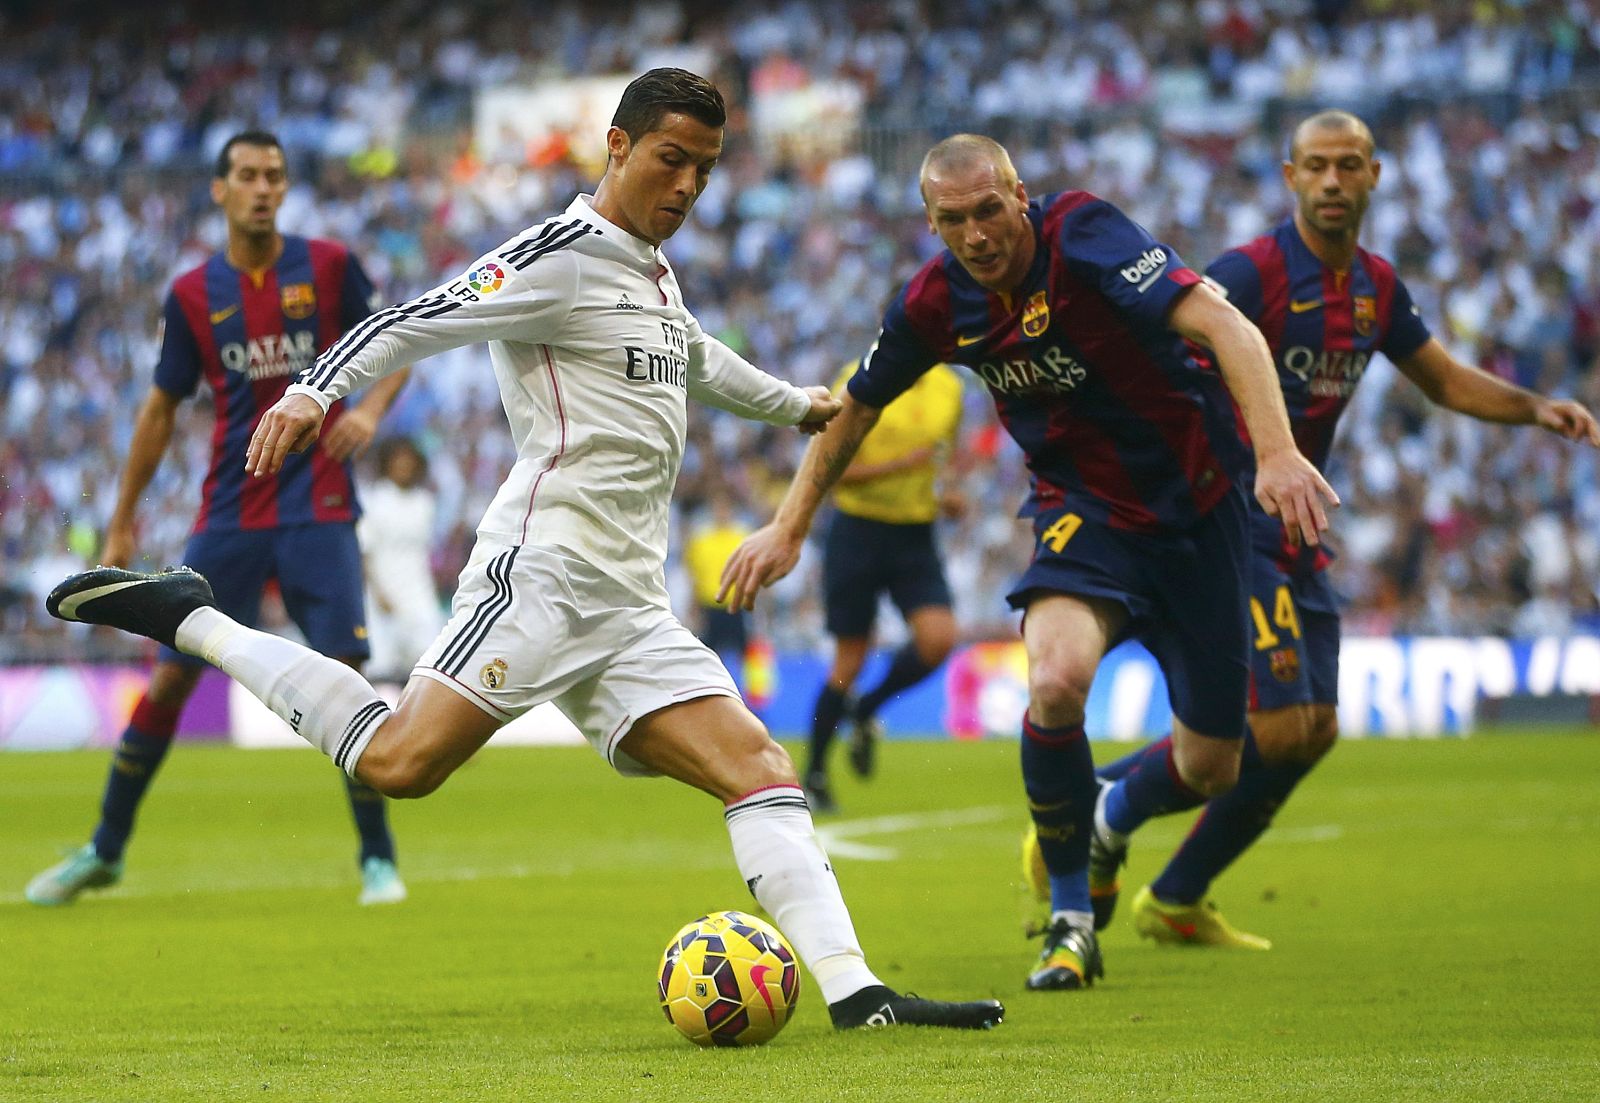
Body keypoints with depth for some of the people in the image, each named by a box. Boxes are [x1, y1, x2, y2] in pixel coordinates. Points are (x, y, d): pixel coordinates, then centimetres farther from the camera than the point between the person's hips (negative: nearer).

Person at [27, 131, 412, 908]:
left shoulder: (329, 267, 0)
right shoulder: (193, 295, 4)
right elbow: (162, 408, 12)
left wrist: (371, 409, -13)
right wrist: (122, 522, 13)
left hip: (317, 511, -2)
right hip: (229, 516, 2)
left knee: (342, 676, -11)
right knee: (171, 676, 3)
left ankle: (378, 860, 0)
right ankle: (105, 851, 17)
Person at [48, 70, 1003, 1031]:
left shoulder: (653, 272, 23)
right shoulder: (563, 257, -5)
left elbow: (693, 358, 46)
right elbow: (414, 323, -14)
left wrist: (795, 405, 59)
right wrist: (313, 391, -30)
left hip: (630, 608, 9)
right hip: (544, 574, -9)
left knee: (759, 766, -4)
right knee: (400, 762, -22)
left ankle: (854, 991, -10)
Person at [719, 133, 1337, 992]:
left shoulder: (1081, 236, -24)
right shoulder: (935, 304, -10)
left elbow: (1224, 327, -34)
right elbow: (855, 407, 10)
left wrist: (1276, 452, -47)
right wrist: (788, 527, 13)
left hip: (1196, 504, -2)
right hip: (1082, 512, 2)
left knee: (1209, 769, 0)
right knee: (1056, 679, -30)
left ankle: (1103, 821, 38)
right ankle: (1070, 921, -9)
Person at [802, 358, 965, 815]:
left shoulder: (948, 387, 7)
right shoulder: (859, 383, -10)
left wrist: (944, 497, 4)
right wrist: (903, 464, -23)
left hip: (916, 536, 4)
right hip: (858, 529, -4)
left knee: (938, 639, -17)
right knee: (849, 661, -2)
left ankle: (865, 711, 11)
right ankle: (813, 776, 15)